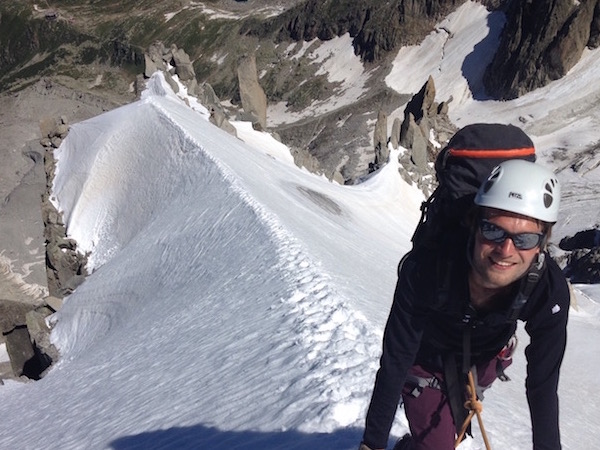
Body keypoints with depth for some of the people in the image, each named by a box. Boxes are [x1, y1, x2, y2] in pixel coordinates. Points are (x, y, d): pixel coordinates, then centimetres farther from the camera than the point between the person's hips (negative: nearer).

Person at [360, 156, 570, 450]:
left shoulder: (550, 292, -34)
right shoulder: (424, 269, -41)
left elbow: (542, 385, -19)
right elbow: (394, 364, -31)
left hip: (487, 358, 3)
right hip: (426, 355, -3)